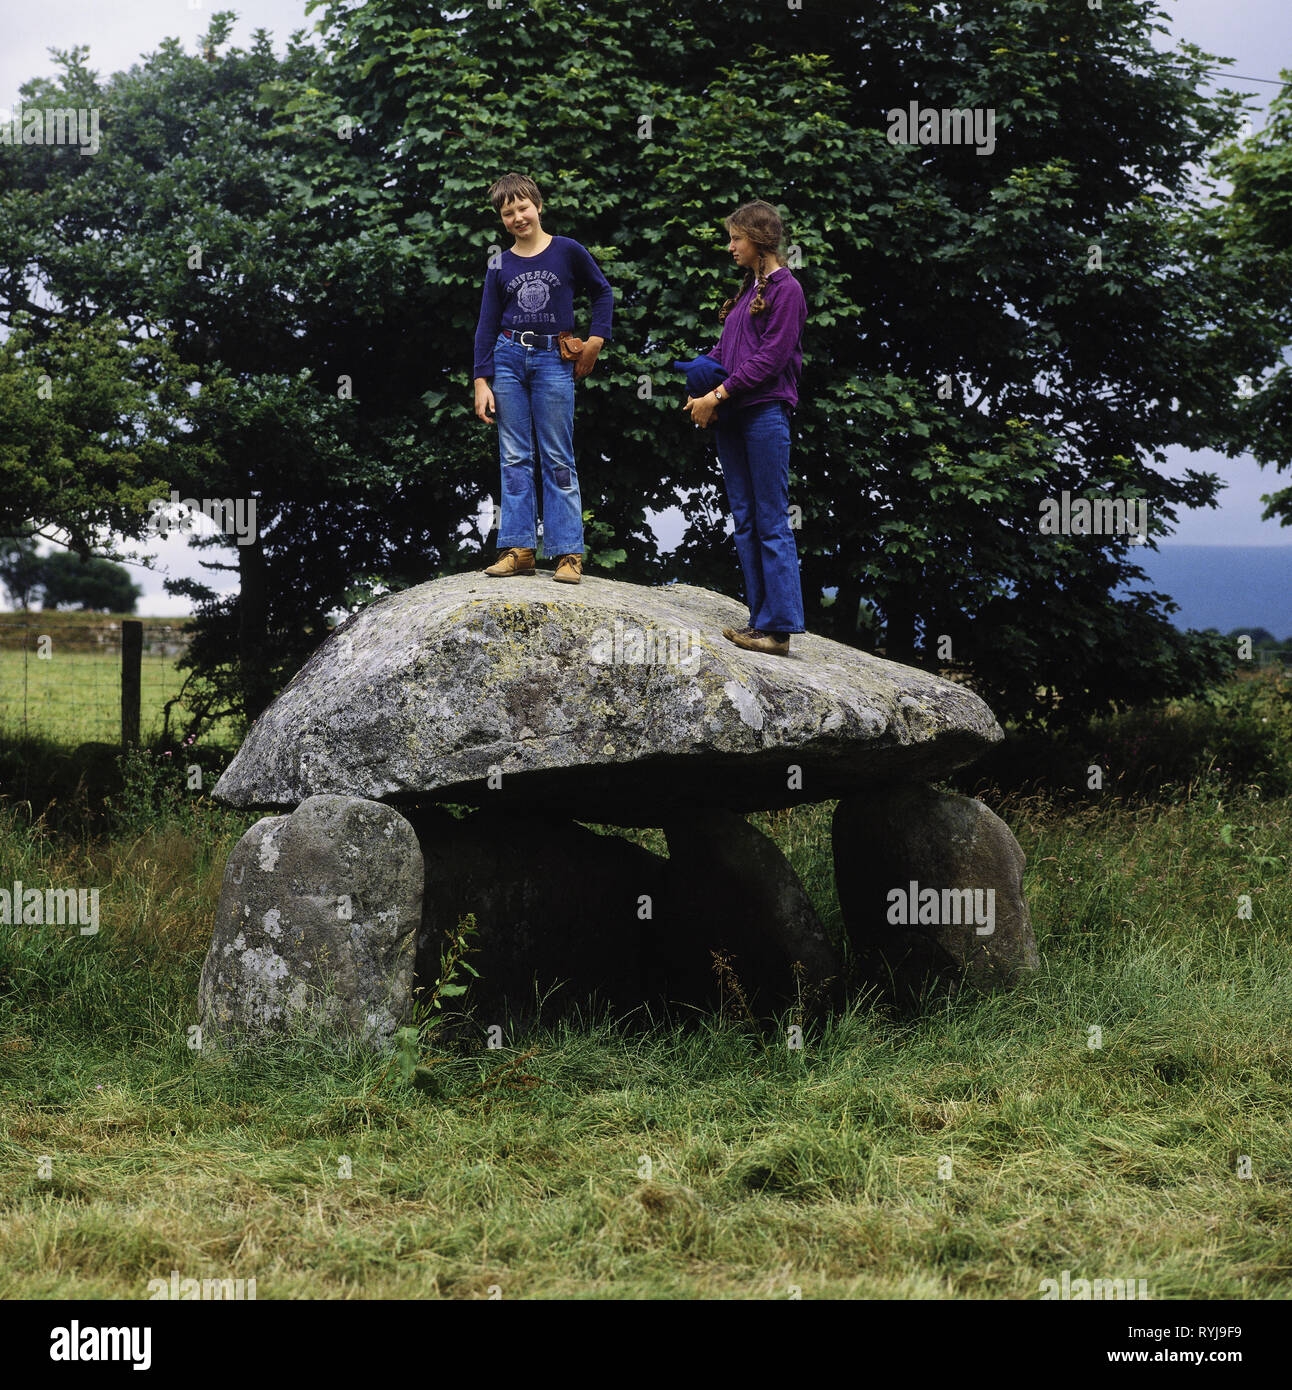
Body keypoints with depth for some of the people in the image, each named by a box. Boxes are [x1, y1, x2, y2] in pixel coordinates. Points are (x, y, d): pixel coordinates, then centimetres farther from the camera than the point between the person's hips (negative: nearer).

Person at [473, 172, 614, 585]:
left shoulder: (568, 252, 1)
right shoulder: (500, 266, 7)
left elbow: (603, 292, 13)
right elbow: (487, 325, 9)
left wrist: (596, 340, 2)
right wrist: (482, 380, 2)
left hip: (553, 360, -3)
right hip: (508, 359, 3)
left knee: (558, 458, -2)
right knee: (514, 458, 2)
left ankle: (568, 552, -2)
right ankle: (518, 549, 4)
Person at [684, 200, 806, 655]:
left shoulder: (785, 289, -6)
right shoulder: (748, 288, 20)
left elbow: (770, 357, -14)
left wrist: (717, 396, -15)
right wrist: (698, 386, 0)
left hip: (765, 412, -9)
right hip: (733, 416, 9)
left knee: (772, 522, -8)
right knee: (744, 520, 8)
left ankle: (779, 627, -9)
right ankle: (761, 620, 11)